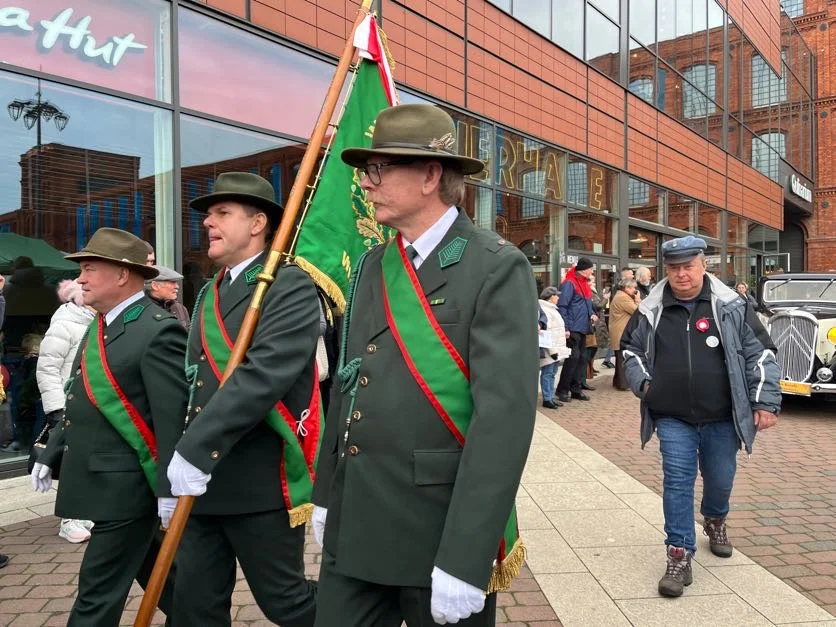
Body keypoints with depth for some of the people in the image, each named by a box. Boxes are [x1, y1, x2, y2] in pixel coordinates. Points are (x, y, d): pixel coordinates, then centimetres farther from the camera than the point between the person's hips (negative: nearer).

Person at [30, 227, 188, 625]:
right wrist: (51, 455, 18)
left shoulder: (158, 330, -18)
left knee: (98, 592, 2)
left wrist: (168, 488, -21)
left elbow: (174, 416, -21)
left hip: (126, 486, -9)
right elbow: (80, 404, 20)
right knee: (158, 575, 20)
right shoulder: (99, 325, 12)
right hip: (105, 482, 9)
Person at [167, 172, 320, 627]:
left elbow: (263, 377, -25)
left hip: (263, 481, -7)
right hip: (202, 479, 8)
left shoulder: (290, 287, -12)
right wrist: (183, 457, 14)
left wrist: (193, 451, -26)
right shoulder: (209, 294, 15)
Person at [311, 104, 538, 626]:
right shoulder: (372, 267, 9)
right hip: (354, 525, 6)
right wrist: (326, 494, 15)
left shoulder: (497, 268, -12)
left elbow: (505, 413, -20)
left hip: (441, 528, -5)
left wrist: (464, 558, -22)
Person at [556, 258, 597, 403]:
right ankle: (562, 390, -1)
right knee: (573, 357, -10)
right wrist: (565, 328, -20)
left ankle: (575, 388, 19)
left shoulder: (584, 284, 17)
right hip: (573, 329, -9)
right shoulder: (569, 284, -12)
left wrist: (592, 314, 6)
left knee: (581, 358, 10)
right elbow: (562, 307, -16)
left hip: (583, 329, 9)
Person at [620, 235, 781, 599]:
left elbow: (760, 354, 0)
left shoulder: (731, 306, -4)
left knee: (720, 480, 17)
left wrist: (766, 402, -4)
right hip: (673, 419, 0)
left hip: (722, 418, 1)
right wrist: (642, 382, 1)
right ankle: (679, 556, 6)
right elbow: (630, 349, 14)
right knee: (677, 482, -3)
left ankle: (714, 521, 48)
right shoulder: (650, 311, -1)